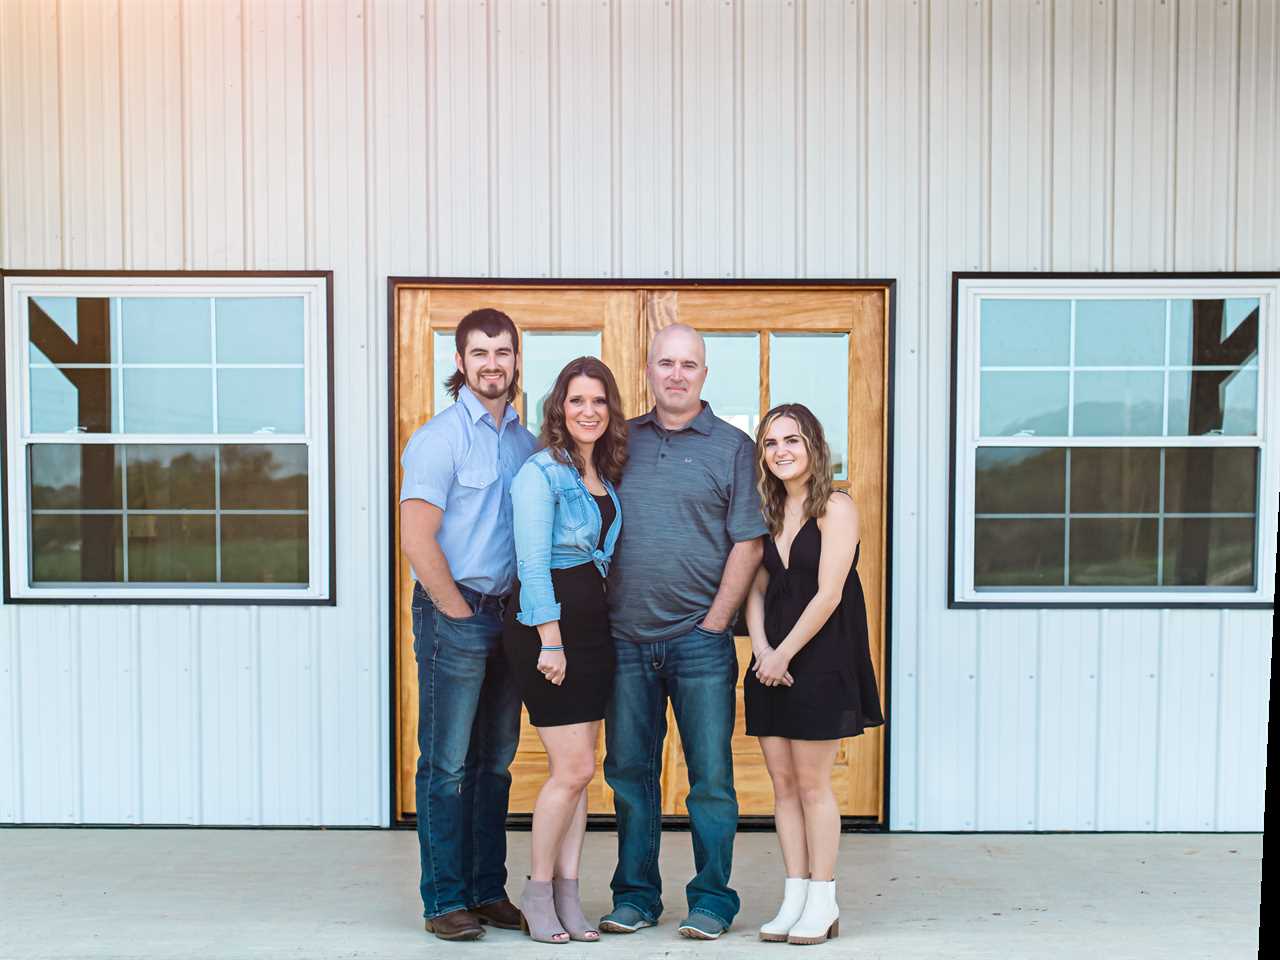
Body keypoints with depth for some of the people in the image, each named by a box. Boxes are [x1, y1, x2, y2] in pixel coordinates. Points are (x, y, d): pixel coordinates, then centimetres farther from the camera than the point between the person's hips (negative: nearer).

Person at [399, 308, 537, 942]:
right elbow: (417, 540, -14)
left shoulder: (525, 441, 12)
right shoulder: (440, 437, -8)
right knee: (448, 764, 1)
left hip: (508, 615, 6)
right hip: (454, 613, -6)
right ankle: (445, 901, 11)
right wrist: (460, 613, -11)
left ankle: (489, 891, 23)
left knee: (495, 762, 12)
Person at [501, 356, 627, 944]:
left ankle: (567, 896, 17)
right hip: (546, 624, -7)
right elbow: (532, 561, -14)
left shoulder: (605, 477, 14)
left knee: (577, 770, 9)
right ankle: (538, 892, 11)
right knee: (574, 768, -6)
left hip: (593, 625, 7)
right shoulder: (542, 471, -9)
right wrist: (550, 641, -19)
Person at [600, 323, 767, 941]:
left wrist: (714, 624, -8)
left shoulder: (733, 446, 2)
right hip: (625, 637, 3)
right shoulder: (622, 442, 11)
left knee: (710, 775, 3)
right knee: (629, 771, 10)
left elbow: (747, 544, -2)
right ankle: (635, 895, 23)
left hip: (699, 640, -3)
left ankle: (712, 900, 16)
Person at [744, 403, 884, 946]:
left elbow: (828, 594, -13)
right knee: (782, 784, 7)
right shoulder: (767, 511, 12)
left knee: (812, 784, -1)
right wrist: (760, 647, -6)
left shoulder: (835, 508, -6)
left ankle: (823, 903, 12)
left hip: (820, 660, -6)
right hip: (771, 662, 6)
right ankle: (794, 898, 16)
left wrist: (785, 653, -13)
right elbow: (756, 587, 10)